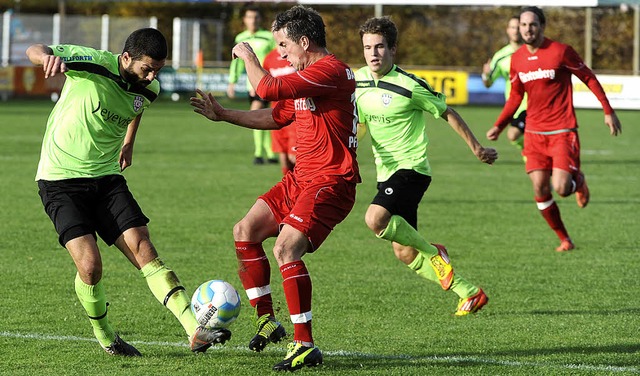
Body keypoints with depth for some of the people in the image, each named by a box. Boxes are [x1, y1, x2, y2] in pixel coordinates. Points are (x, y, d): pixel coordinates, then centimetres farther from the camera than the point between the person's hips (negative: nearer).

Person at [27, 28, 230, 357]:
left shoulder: (148, 89, 1)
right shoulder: (91, 64, -17)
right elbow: (34, 51, -16)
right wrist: (48, 56, -39)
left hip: (106, 178, 5)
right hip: (60, 179, -5)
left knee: (143, 249, -10)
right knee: (90, 264, -18)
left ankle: (195, 331, -18)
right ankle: (104, 337, 9)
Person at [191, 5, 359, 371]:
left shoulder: (331, 70, -18)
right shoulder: (308, 75, 16)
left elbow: (269, 89, -24)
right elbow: (276, 117, 28)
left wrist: (248, 56, -5)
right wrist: (223, 114, 28)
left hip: (331, 182, -11)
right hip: (302, 177, 11)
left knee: (286, 248, -22)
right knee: (246, 232, 11)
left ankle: (306, 345, -17)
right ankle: (266, 321, 19)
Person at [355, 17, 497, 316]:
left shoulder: (410, 86, -14)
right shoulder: (358, 81, 4)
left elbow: (447, 114, -2)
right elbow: (359, 124, 20)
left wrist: (476, 148, 4)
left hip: (411, 168, -7)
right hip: (386, 172, 7)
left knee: (375, 218, -31)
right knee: (404, 254, 6)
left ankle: (433, 254, -9)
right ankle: (470, 293, 17)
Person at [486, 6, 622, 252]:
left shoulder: (560, 51, -10)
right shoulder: (517, 59, 4)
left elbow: (589, 78, -1)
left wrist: (608, 111, -3)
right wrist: (499, 126, 8)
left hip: (562, 131, -4)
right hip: (534, 133, 4)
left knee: (561, 189, -15)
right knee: (540, 190, -3)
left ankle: (578, 180, 22)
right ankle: (564, 240, 14)